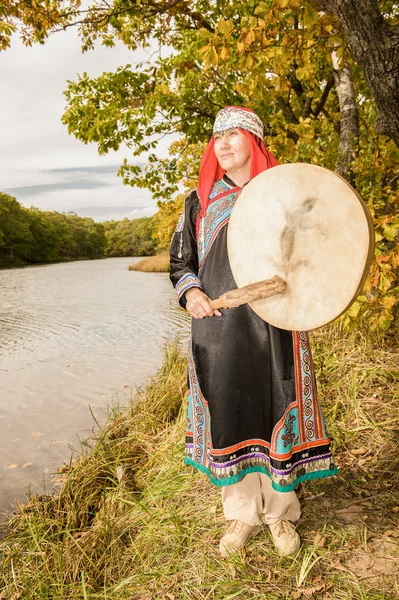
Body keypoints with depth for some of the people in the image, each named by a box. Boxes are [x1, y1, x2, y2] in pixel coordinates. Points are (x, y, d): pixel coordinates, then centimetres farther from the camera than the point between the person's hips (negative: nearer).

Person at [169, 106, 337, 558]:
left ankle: (281, 512, 26)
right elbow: (180, 260, 15)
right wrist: (190, 292, -5)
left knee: (275, 410, 4)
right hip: (218, 326, 2)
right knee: (227, 412, 6)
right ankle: (242, 513, 26)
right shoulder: (201, 202, 11)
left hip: (272, 325, -1)